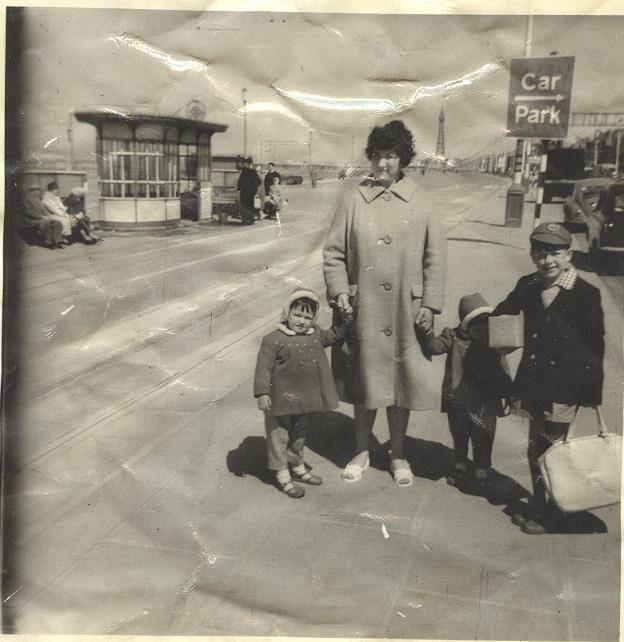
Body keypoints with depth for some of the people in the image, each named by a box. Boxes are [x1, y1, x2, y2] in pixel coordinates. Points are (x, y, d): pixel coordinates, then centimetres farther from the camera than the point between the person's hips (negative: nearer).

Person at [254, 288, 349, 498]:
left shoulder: (316, 335, 4)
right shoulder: (273, 340, -15)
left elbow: (334, 335, 23)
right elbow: (263, 367, -14)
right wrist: (262, 393, -19)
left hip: (307, 400, 6)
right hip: (282, 399, -6)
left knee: (300, 433, 22)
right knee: (279, 436, 6)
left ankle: (298, 466, 42)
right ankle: (282, 475, 20)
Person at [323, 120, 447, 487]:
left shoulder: (420, 202, 0)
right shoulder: (354, 200, 0)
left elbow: (435, 256, 1)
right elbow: (334, 252, 3)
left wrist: (430, 304, -4)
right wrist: (339, 291, -8)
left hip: (406, 312, 0)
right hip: (363, 309, 0)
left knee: (402, 381, 9)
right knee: (363, 380, 12)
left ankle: (398, 455, 29)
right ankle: (362, 451, 31)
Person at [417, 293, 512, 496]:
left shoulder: (493, 344, 0)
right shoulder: (454, 338, -5)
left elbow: (502, 373, 6)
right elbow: (436, 346, -19)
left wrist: (509, 395, 8)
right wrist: (426, 333, -36)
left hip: (485, 405, 0)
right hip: (458, 401, 0)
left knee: (483, 441, 4)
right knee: (459, 437, 17)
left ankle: (483, 473, 19)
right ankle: (460, 466, 37)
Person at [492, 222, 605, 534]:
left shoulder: (585, 294, -11)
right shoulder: (527, 286, 1)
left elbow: (596, 346, -8)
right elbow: (501, 314, 15)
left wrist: (593, 391, -7)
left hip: (565, 386, -4)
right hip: (534, 381, 5)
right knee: (536, 448, 15)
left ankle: (550, 510, 24)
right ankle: (538, 503, 33)